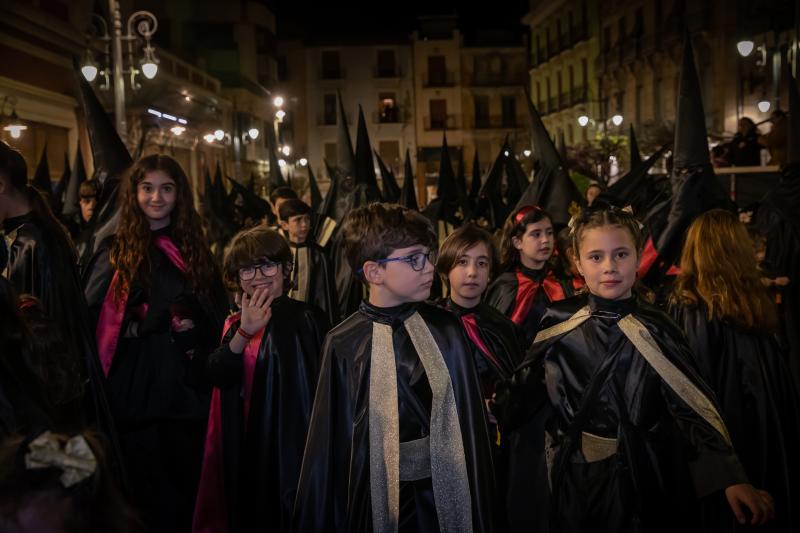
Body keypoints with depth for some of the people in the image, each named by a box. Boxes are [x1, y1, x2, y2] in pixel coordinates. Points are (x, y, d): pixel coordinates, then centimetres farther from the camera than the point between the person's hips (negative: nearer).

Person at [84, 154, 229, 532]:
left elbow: (218, 316, 9)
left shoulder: (193, 247, 10)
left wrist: (193, 327, -11)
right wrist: (166, 321, -12)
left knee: (190, 487, 9)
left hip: (189, 391, 2)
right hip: (138, 393, -2)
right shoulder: (116, 251, 3)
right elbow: (94, 317, -7)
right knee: (153, 498, 7)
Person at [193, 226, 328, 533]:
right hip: (244, 447, 6)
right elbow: (218, 376, -9)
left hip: (287, 445, -6)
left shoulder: (303, 319, -12)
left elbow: (312, 390, -14)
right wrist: (243, 333, -23)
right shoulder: (236, 324, 7)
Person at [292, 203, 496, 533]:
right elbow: (331, 442, -5)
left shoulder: (445, 329, -5)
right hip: (380, 496, -2)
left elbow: (470, 418, 1)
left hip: (446, 490, 2)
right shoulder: (345, 344, -11)